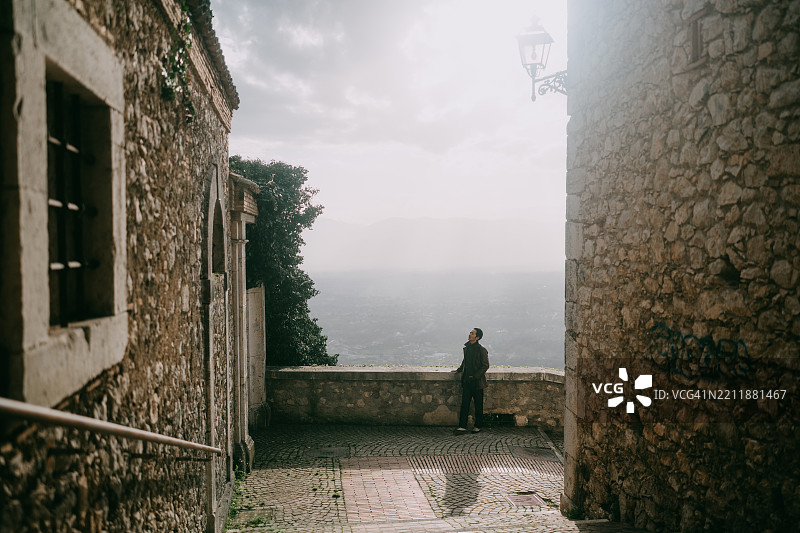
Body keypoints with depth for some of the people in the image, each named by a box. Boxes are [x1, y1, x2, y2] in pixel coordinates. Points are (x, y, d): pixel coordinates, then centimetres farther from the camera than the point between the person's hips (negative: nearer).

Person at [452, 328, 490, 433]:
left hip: (477, 381, -6)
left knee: (478, 405, 6)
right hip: (466, 381, 6)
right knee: (465, 403, 1)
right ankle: (462, 426, 2)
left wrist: (475, 376, -15)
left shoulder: (481, 350, -11)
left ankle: (478, 426, 18)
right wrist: (459, 369, 18)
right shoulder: (466, 347, 10)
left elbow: (485, 366, -11)